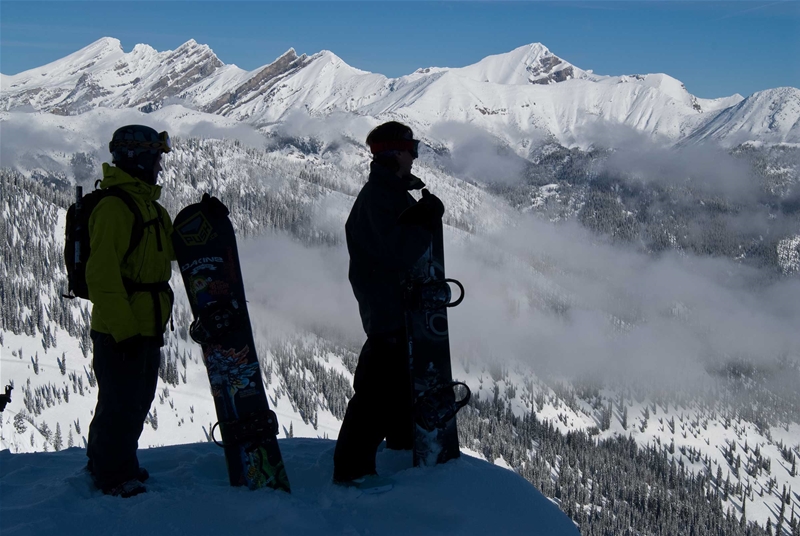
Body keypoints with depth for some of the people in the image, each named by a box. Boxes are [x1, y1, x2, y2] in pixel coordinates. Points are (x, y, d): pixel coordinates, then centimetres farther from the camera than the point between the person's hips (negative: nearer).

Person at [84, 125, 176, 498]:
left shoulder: (147, 205, 13)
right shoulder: (113, 207, -17)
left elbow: (170, 249, 25)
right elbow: (102, 274, -22)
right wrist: (123, 327, -23)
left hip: (146, 327, 10)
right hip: (120, 331, -10)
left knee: (137, 401, 19)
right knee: (121, 405, 0)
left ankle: (106, 463, 36)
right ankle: (114, 476, 16)